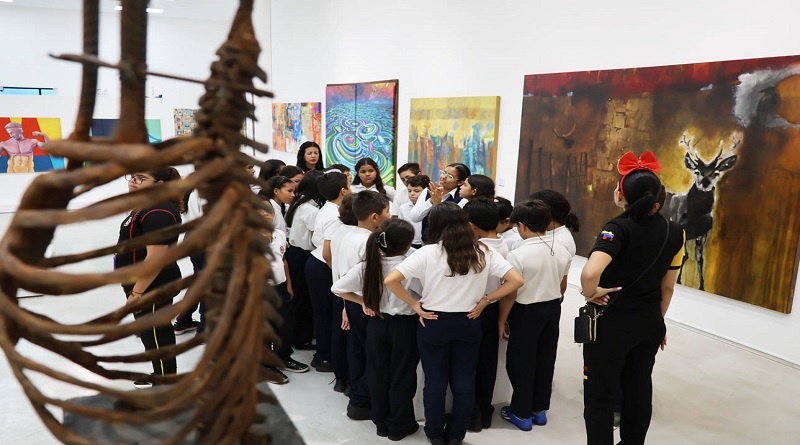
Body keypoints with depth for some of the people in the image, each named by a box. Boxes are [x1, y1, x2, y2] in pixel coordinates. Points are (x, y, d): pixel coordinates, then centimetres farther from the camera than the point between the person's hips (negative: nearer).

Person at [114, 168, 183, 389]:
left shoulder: (158, 213, -25)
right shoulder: (147, 207, 11)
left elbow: (156, 257, -29)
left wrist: (137, 291, -23)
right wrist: (134, 286, 22)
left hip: (152, 289, -11)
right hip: (145, 286, 11)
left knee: (156, 336, 3)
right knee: (155, 333, 21)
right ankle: (162, 376, 36)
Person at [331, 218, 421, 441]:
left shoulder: (366, 266, -12)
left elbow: (337, 288, -5)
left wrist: (363, 301, 2)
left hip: (377, 323, 3)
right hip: (405, 325, -3)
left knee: (378, 373, 18)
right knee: (402, 376, 13)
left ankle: (381, 422, 32)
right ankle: (399, 426, 27)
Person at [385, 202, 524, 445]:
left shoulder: (427, 253, -14)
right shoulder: (483, 253, -6)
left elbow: (391, 280, -21)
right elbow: (516, 280, -7)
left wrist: (414, 305, -9)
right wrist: (485, 300, -2)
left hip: (434, 323, -2)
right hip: (468, 323, 2)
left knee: (435, 381, 14)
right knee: (464, 381, 16)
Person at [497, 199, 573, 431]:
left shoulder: (518, 255, -22)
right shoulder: (562, 251, -2)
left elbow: (510, 293, -17)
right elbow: (562, 286, 10)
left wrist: (502, 319, -5)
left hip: (527, 312, -6)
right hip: (553, 309, 6)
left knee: (521, 362, 9)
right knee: (546, 359, 17)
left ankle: (521, 413, 20)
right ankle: (539, 409, 31)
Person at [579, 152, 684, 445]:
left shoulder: (619, 228, -20)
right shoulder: (674, 233, -2)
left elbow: (590, 272, -37)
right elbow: (668, 288, 7)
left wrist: (591, 294, -17)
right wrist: (658, 321, 19)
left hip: (611, 323, -6)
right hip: (649, 324, 6)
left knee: (600, 394, 10)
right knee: (639, 391, 20)